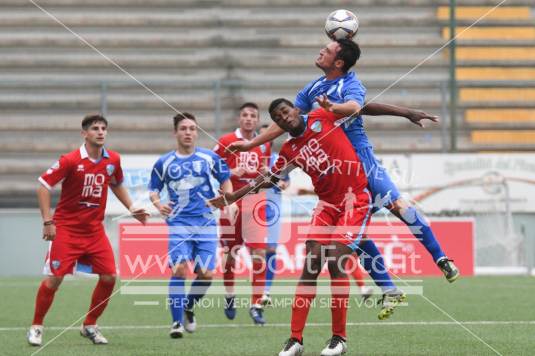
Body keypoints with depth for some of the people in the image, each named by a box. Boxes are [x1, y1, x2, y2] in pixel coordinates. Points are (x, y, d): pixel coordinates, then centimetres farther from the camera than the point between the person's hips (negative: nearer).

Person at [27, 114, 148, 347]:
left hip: (95, 230, 5)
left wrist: (131, 208, 12)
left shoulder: (113, 160, 1)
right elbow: (43, 186, -11)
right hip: (65, 229, -5)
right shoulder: (70, 160, -14)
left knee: (109, 277, -3)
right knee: (54, 279, -8)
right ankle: (36, 327, 10)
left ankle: (89, 326, 15)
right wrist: (47, 221, -16)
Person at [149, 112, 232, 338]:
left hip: (206, 222, 1)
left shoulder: (209, 158, 6)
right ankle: (177, 322, -11)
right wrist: (158, 204, -8)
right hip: (179, 222, -1)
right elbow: (154, 189, 14)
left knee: (206, 274, -3)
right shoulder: (164, 163, 6)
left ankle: (189, 307, 26)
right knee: (179, 269, -18)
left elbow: (225, 180, 17)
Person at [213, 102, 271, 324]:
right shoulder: (226, 142, -1)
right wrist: (233, 172, -17)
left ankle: (256, 306, -8)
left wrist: (266, 172, 0)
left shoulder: (264, 144, 10)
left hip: (255, 201, 2)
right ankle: (229, 297, 28)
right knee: (230, 253, 6)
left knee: (259, 253, -9)